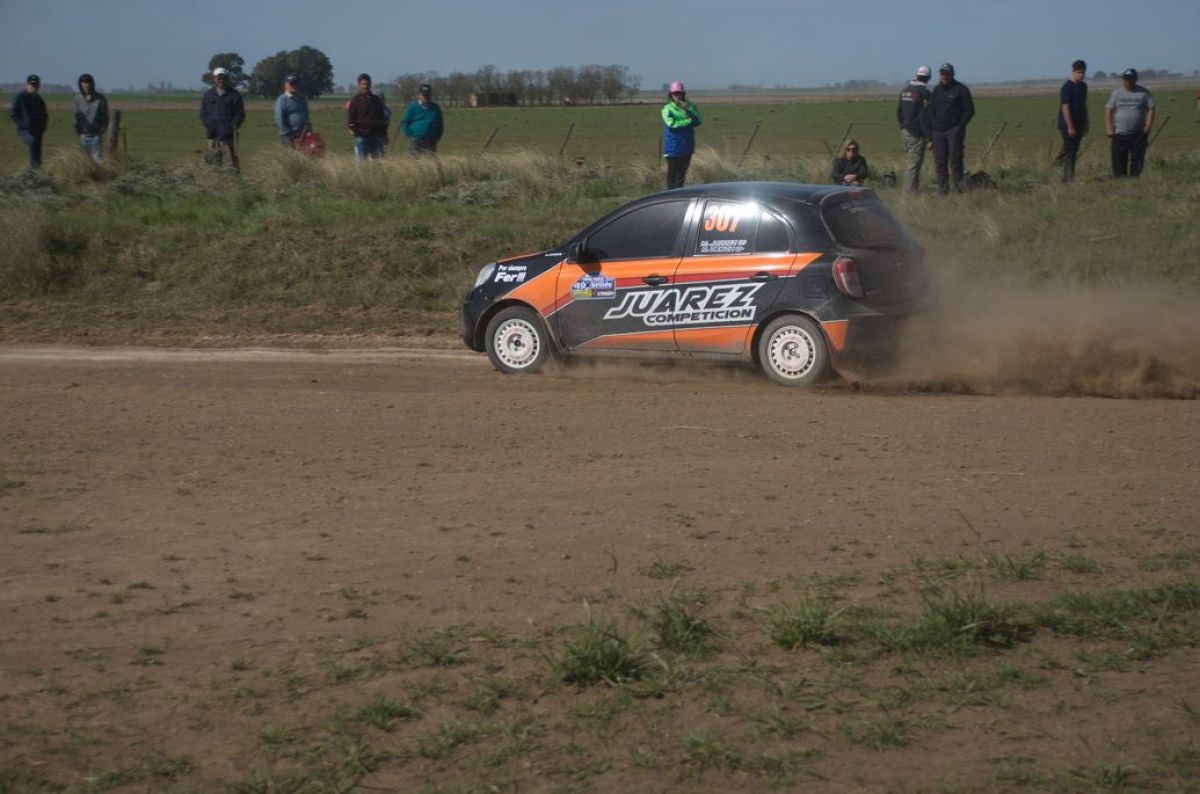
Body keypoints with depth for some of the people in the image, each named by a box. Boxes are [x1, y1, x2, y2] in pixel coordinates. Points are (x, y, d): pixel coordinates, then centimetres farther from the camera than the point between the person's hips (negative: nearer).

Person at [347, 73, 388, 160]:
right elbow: (350, 119, 1)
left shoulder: (377, 100, 15)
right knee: (362, 159, -5)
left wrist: (384, 135, 14)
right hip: (362, 136, -4)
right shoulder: (355, 100, 3)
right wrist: (354, 131, -12)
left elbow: (382, 118, 19)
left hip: (376, 136, 4)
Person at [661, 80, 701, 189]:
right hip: (673, 148, -4)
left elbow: (698, 122, -4)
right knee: (673, 172, -1)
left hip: (687, 147, 4)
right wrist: (688, 121, -13)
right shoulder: (667, 109, -5)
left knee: (682, 172, 10)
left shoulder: (690, 106, 6)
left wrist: (687, 110, -16)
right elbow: (671, 123, -19)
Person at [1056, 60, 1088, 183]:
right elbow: (1065, 107, -17)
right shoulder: (1067, 87, -13)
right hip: (1068, 126, -8)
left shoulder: (1083, 86, 12)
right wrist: (1070, 127, -19)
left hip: (1078, 125, 8)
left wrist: (1085, 124, 17)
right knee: (1070, 152, -7)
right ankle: (1068, 179, -5)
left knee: (1073, 152, 8)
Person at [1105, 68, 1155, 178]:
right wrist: (1108, 128, -4)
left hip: (1138, 134, 0)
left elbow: (1151, 109, 5)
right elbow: (1108, 110, 6)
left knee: (1137, 160, 1)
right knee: (1119, 161, -3)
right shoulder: (1117, 93, 7)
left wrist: (1148, 126, -7)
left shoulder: (1143, 93, 4)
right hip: (1120, 133, 0)